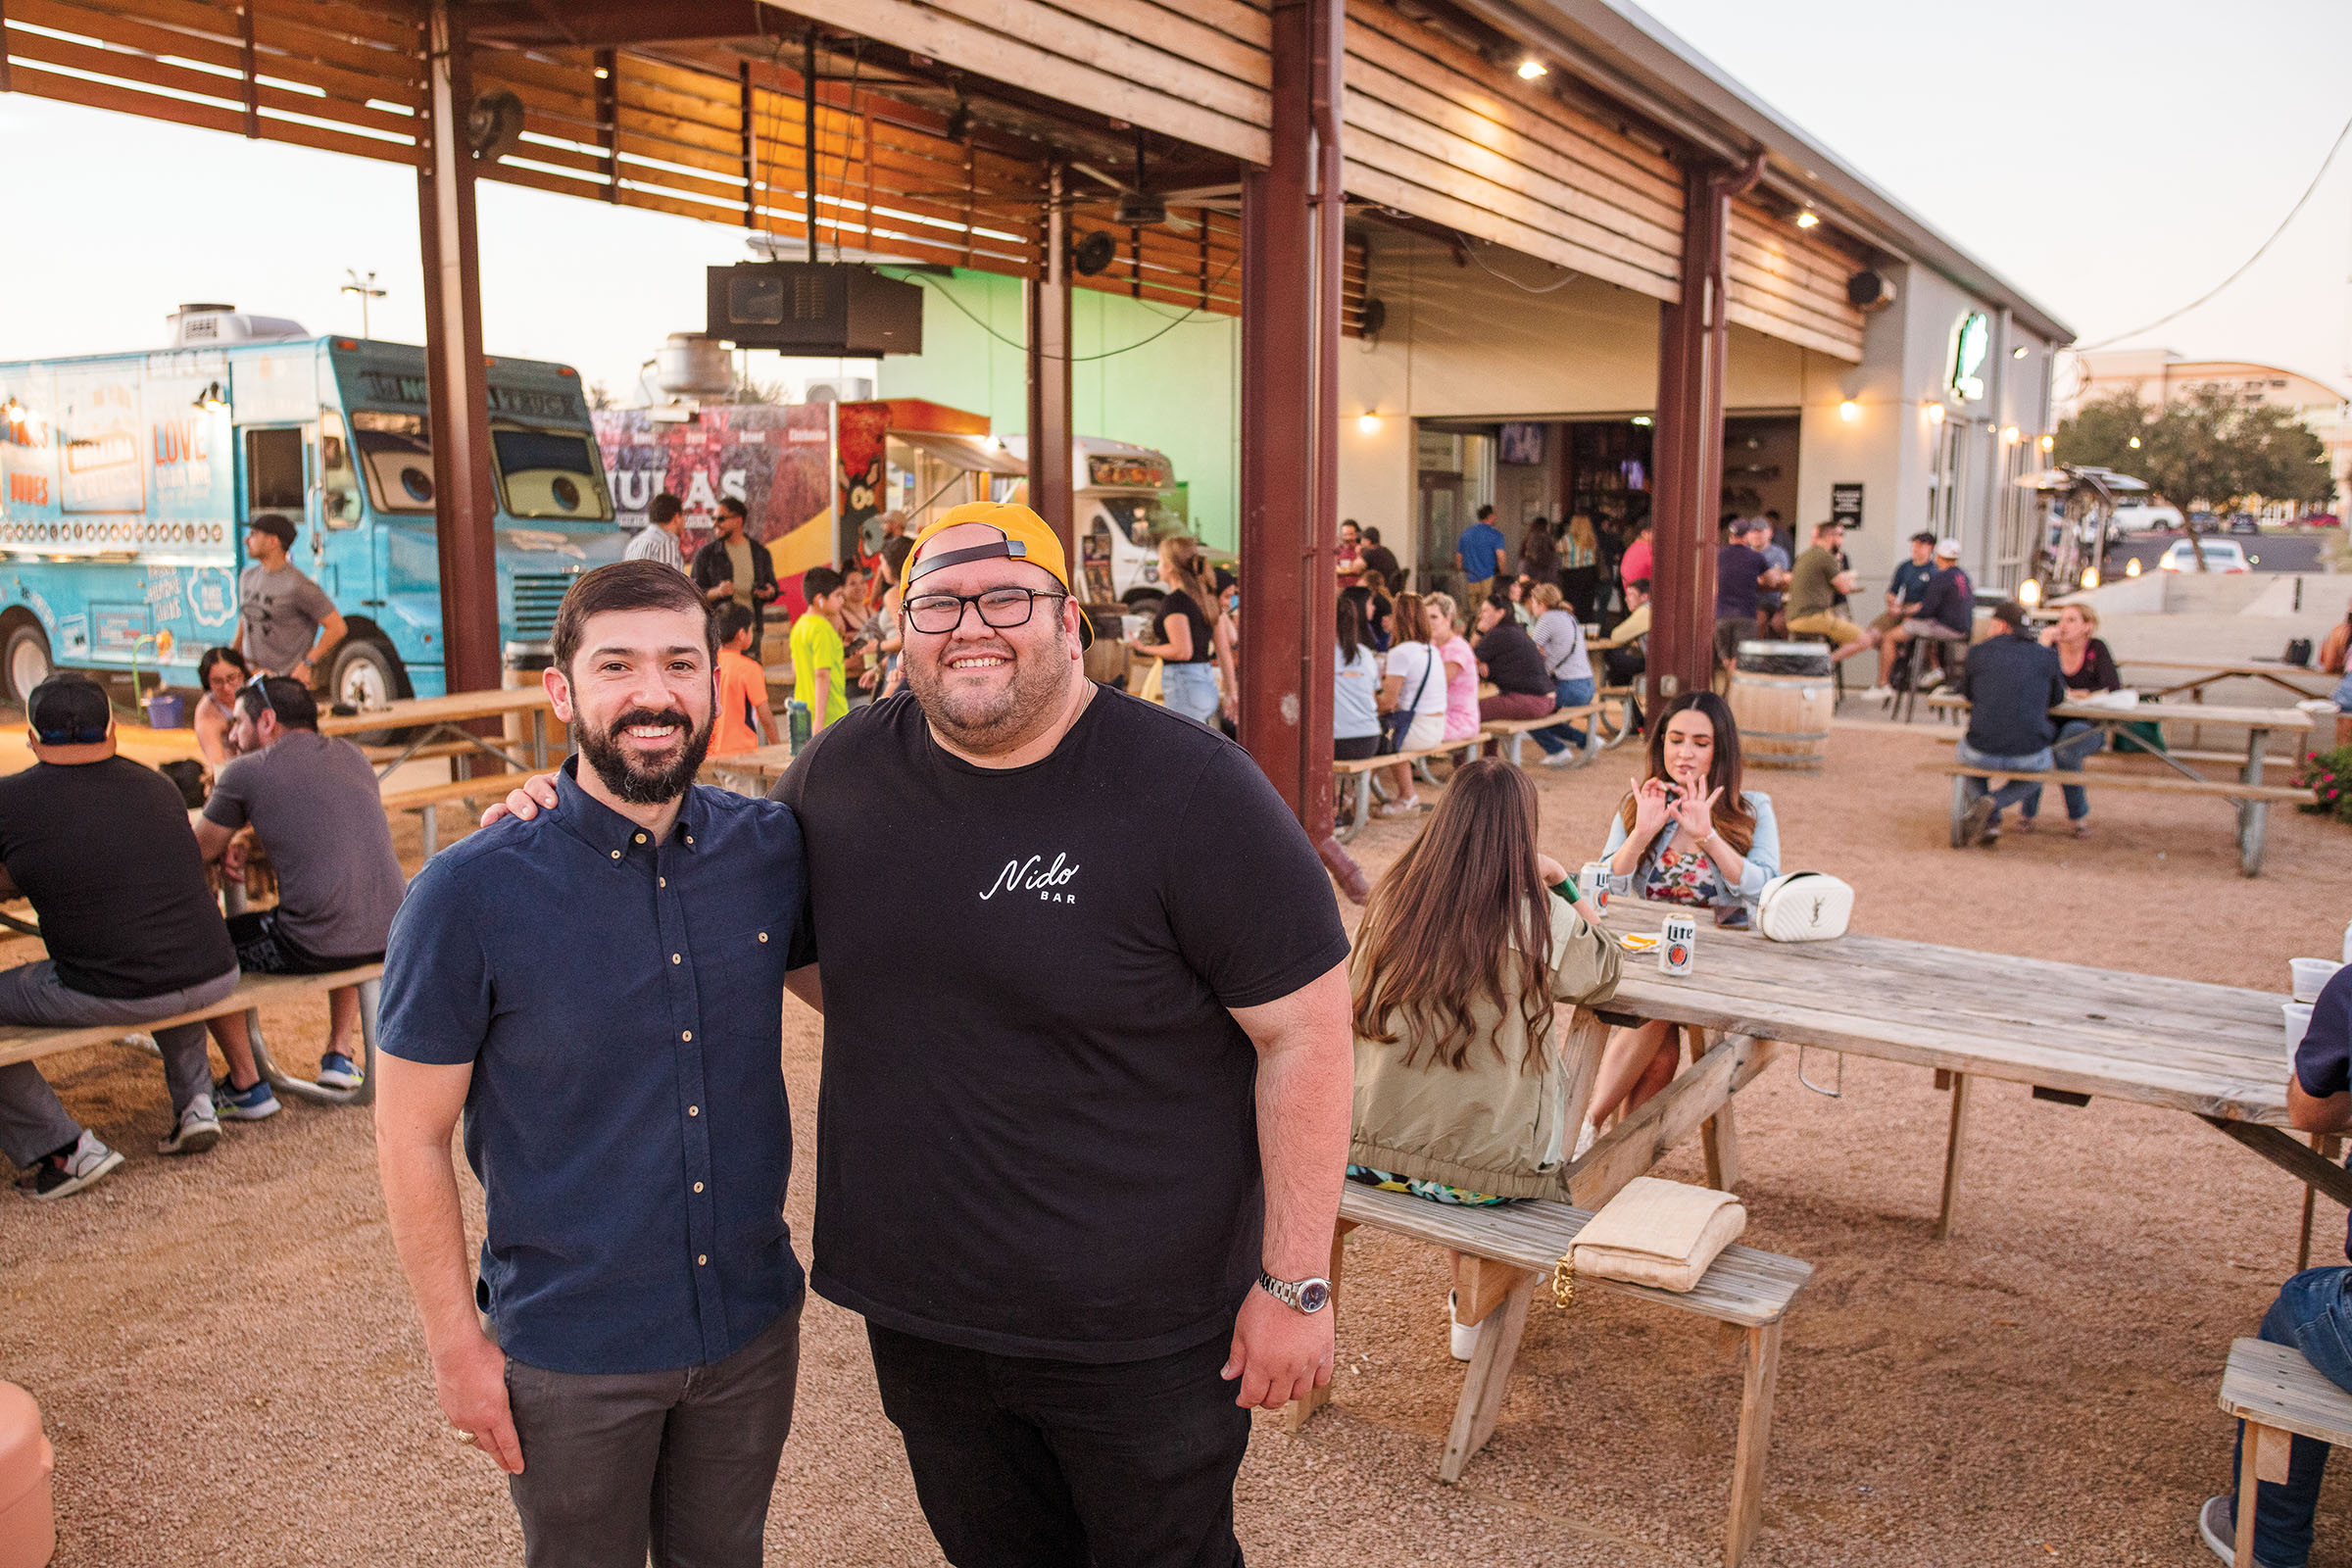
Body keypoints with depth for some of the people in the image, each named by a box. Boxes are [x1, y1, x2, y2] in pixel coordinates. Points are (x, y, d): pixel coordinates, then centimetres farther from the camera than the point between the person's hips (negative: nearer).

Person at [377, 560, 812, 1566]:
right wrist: (457, 1344, -7)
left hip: (752, 1323, 3)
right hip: (569, 1353, -3)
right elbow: (411, 1135, -9)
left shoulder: (771, 850, -8)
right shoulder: (473, 892, -17)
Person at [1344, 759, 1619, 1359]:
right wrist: (1562, 883, 20)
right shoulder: (1541, 920, -12)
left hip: (1368, 1153, 4)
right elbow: (1603, 976, 8)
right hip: (1480, 1175, -3)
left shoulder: (1392, 899, -4)